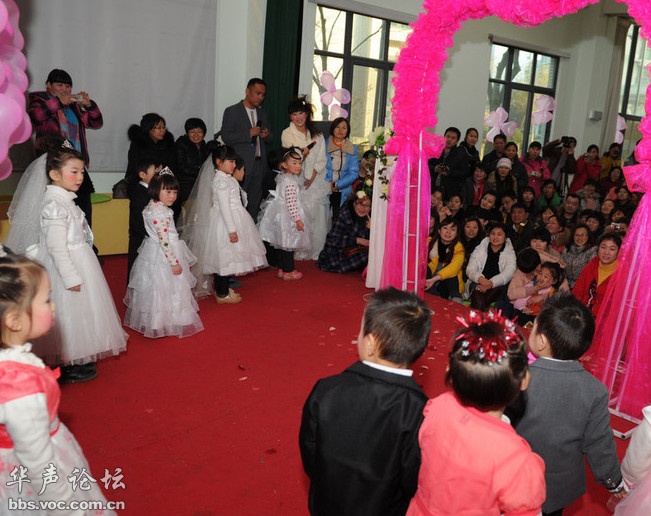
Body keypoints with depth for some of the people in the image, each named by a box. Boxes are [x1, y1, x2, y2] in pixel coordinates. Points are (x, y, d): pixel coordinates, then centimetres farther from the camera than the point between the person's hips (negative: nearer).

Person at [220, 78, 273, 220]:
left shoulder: (262, 112, 18)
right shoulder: (232, 111, -1)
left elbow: (270, 139, 22)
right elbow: (226, 137, -11)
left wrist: (266, 135, -2)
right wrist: (248, 133, -19)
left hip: (259, 165, 6)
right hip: (241, 166, -6)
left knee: (255, 204, 8)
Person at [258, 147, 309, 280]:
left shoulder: (282, 177, 7)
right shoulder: (290, 182, -22)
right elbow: (291, 203, -25)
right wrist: (298, 219, -21)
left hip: (280, 214, 10)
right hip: (288, 217, -10)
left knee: (280, 244, 15)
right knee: (288, 245, 0)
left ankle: (282, 269, 26)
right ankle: (288, 272, 8)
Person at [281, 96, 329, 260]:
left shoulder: (317, 134, 11)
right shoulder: (287, 134, 4)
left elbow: (321, 159, 6)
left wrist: (312, 177, -7)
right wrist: (301, 154, -22)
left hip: (316, 180, 2)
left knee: (317, 216, -2)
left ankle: (316, 251, 8)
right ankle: (299, 252, 0)